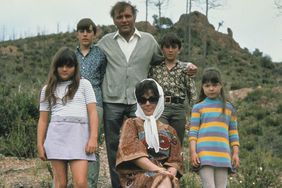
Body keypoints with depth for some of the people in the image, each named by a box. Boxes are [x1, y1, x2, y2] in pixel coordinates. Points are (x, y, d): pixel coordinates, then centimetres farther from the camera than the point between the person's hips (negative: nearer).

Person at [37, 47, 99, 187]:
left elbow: (92, 112, 3)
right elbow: (43, 119, 16)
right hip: (56, 135, 2)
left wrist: (93, 138, -8)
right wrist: (40, 144, 8)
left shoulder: (84, 84, 10)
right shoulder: (47, 89, 16)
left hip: (79, 134, -2)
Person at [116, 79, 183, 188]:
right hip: (137, 176, -3)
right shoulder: (131, 124, 12)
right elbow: (132, 152, -6)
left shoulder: (168, 130, 22)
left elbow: (175, 160, 12)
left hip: (164, 176, 3)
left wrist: (170, 173, -14)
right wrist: (158, 169, -21)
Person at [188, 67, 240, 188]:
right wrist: (193, 152, -7)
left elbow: (233, 133, 16)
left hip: (223, 155, 3)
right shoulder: (198, 108, 9)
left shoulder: (229, 108, 16)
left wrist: (235, 153, 8)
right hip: (204, 154, -2)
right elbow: (193, 131, 3)